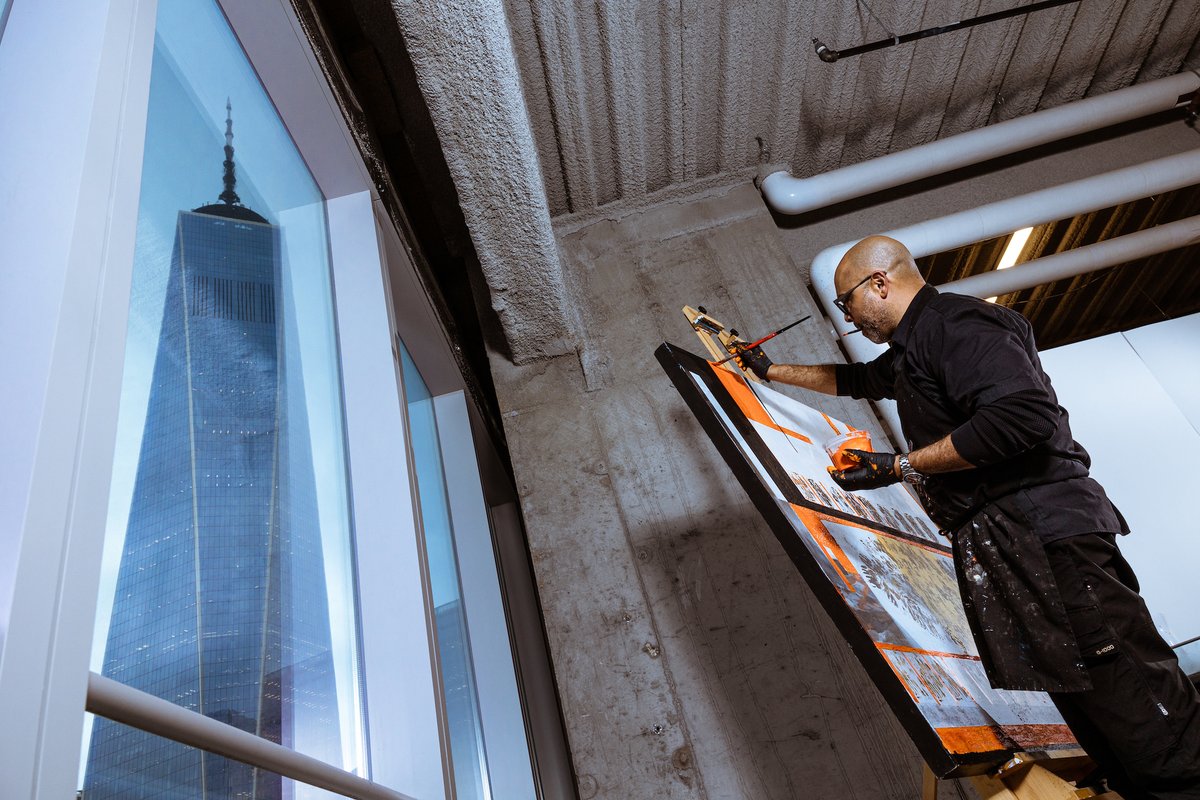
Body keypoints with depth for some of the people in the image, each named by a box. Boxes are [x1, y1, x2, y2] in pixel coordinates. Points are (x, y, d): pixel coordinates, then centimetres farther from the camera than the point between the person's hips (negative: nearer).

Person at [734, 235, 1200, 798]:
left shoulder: (954, 322, -8)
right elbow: (853, 379, 43)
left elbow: (1024, 416, -22)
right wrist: (772, 371, 46)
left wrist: (899, 466, -15)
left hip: (1041, 533, -10)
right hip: (993, 551, 10)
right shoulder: (911, 352, 24)